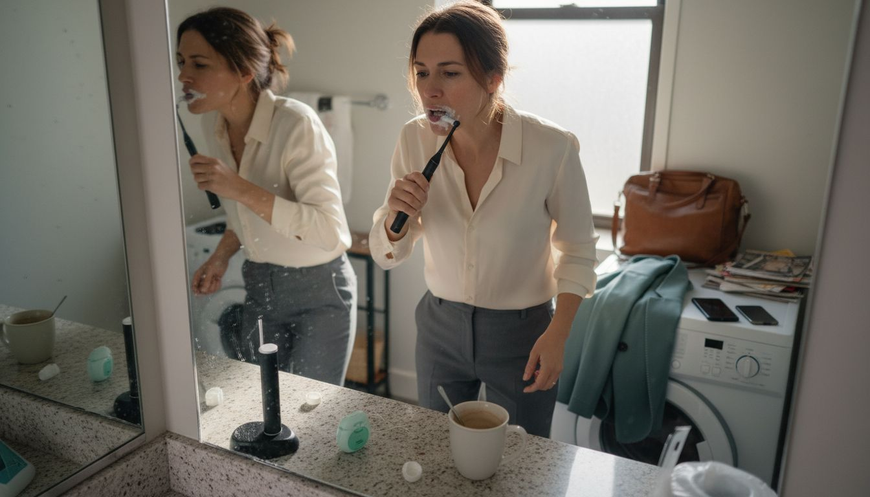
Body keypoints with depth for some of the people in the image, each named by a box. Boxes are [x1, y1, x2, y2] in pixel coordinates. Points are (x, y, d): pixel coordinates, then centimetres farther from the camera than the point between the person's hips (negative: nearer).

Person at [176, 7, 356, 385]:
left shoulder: (295, 123, -25)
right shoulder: (215, 123, -2)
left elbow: (330, 232, -30)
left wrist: (240, 188, -34)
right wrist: (222, 255, -1)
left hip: (318, 290, -6)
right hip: (260, 286, 7)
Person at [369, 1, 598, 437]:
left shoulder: (552, 148, -22)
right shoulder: (415, 140, -12)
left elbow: (577, 250, -6)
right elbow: (388, 256, -3)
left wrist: (558, 334, -15)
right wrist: (396, 213, -24)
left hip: (521, 332, -3)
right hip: (440, 324, 3)